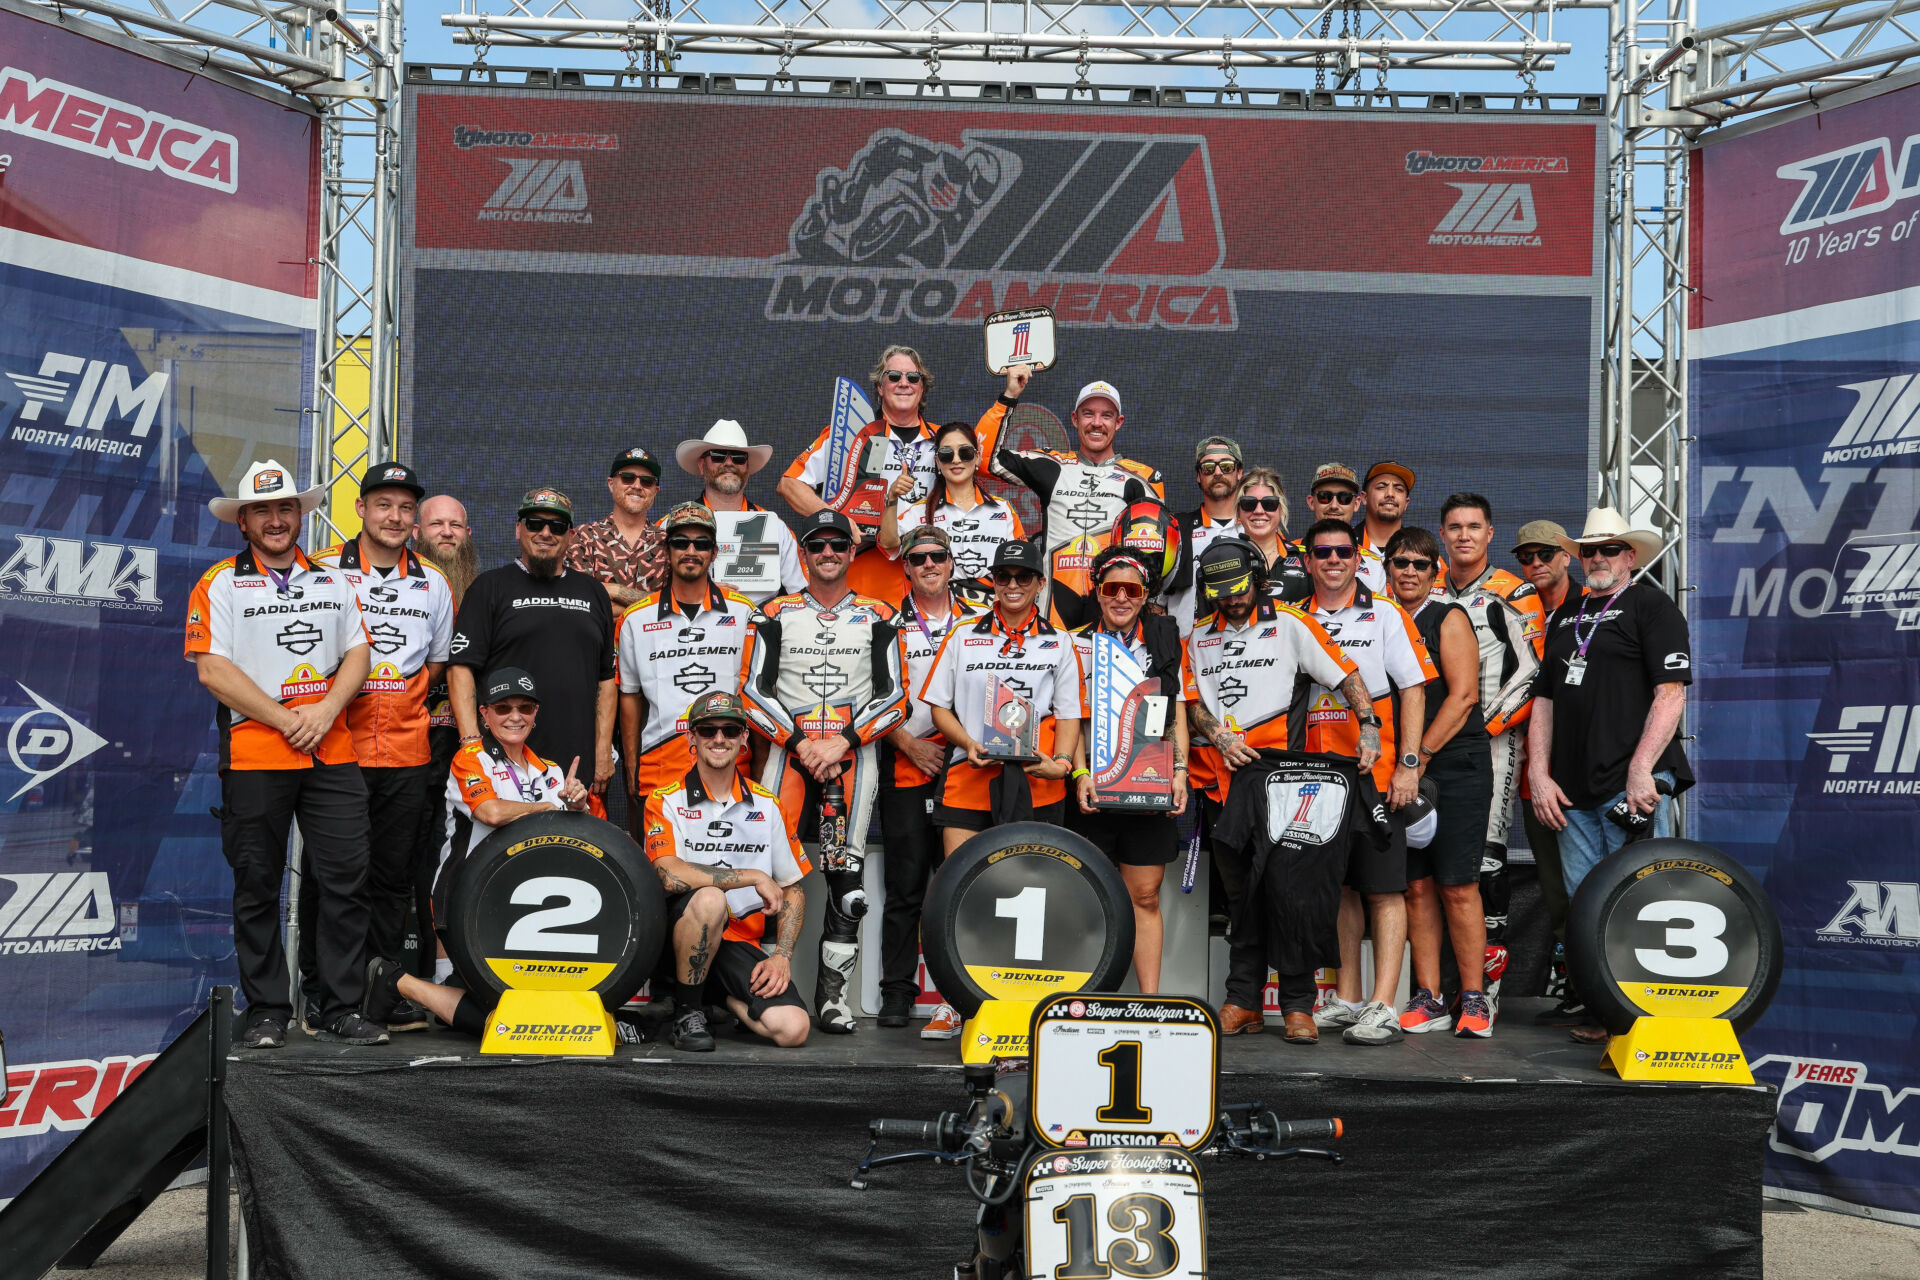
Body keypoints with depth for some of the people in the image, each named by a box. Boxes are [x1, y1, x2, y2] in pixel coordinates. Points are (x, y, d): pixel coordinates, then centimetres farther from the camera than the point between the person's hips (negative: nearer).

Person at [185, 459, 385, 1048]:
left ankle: (341, 1009, 6)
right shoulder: (219, 585, 4)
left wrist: (327, 710, -7)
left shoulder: (332, 581, 17)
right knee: (257, 888, 3)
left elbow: (357, 652, 12)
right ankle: (266, 1011, 13)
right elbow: (212, 670, -6)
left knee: (345, 881, -1)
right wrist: (285, 720, -10)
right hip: (254, 755, -3)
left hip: (332, 753, 3)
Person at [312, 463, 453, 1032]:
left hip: (407, 751, 3)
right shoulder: (323, 571, 1)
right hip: (335, 746, -3)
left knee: (392, 877, 8)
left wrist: (399, 701, 7)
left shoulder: (433, 584, 12)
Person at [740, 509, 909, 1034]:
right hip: (789, 750, 0)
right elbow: (754, 691, 3)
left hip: (854, 752, 0)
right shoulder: (776, 616, 9)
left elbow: (893, 697, 3)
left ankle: (834, 991, 5)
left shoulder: (877, 617, 8)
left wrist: (843, 742, -10)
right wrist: (801, 745, -9)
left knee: (847, 873, -2)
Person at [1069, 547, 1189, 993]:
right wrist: (1081, 774, -10)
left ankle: (1150, 1000, 5)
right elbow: (1073, 719, 3)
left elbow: (1177, 712, 10)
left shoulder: (1164, 640, 11)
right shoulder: (1079, 646, 6)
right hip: (1094, 789, -1)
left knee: (1145, 896, 2)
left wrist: (1179, 771, 0)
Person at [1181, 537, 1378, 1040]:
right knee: (1240, 894, 8)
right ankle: (1243, 1002, 12)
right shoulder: (1199, 637, 17)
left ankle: (1297, 1004, -1)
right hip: (1223, 778, 4)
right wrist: (1221, 739, -5)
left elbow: (1344, 673, 1)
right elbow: (1192, 702, 13)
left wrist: (1368, 724, -12)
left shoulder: (1290, 624, 4)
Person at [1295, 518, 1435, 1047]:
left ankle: (1383, 1007, -6)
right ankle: (1346, 999, 18)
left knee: (1383, 889, -5)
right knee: (1339, 887, 10)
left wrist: (1408, 763, -9)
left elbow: (1413, 690, -1)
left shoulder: (1385, 616, 3)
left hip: (1377, 774, -4)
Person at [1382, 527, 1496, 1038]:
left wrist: (1419, 757, -12)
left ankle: (1474, 999, 1)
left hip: (1456, 765, -4)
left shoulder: (1448, 618, 0)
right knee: (1416, 885, 4)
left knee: (1457, 885, -6)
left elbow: (1462, 694, -9)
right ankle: (1428, 1000, 9)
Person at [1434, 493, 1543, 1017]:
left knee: (1485, 855, -11)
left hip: (1494, 740, -5)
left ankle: (1487, 983, -6)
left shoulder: (1514, 595, 0)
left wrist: (1486, 725, -12)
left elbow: (1532, 673, -6)